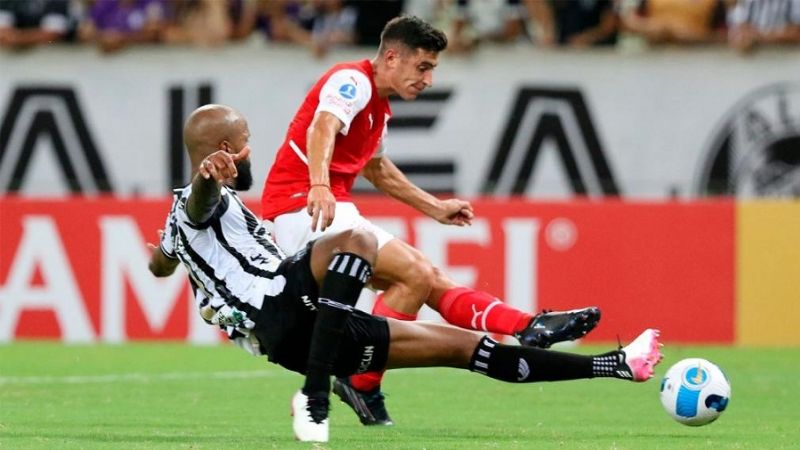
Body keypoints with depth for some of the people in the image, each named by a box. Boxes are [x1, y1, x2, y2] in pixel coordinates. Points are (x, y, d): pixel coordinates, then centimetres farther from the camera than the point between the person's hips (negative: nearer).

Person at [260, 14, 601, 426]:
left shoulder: (378, 107, 20)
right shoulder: (352, 81, -11)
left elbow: (376, 169, 39)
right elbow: (321, 129, -32)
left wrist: (435, 208, 41)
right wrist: (319, 186, -50)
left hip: (330, 210, 10)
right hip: (302, 208, -10)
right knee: (416, 274, -18)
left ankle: (532, 330, 3)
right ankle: (360, 384, -15)